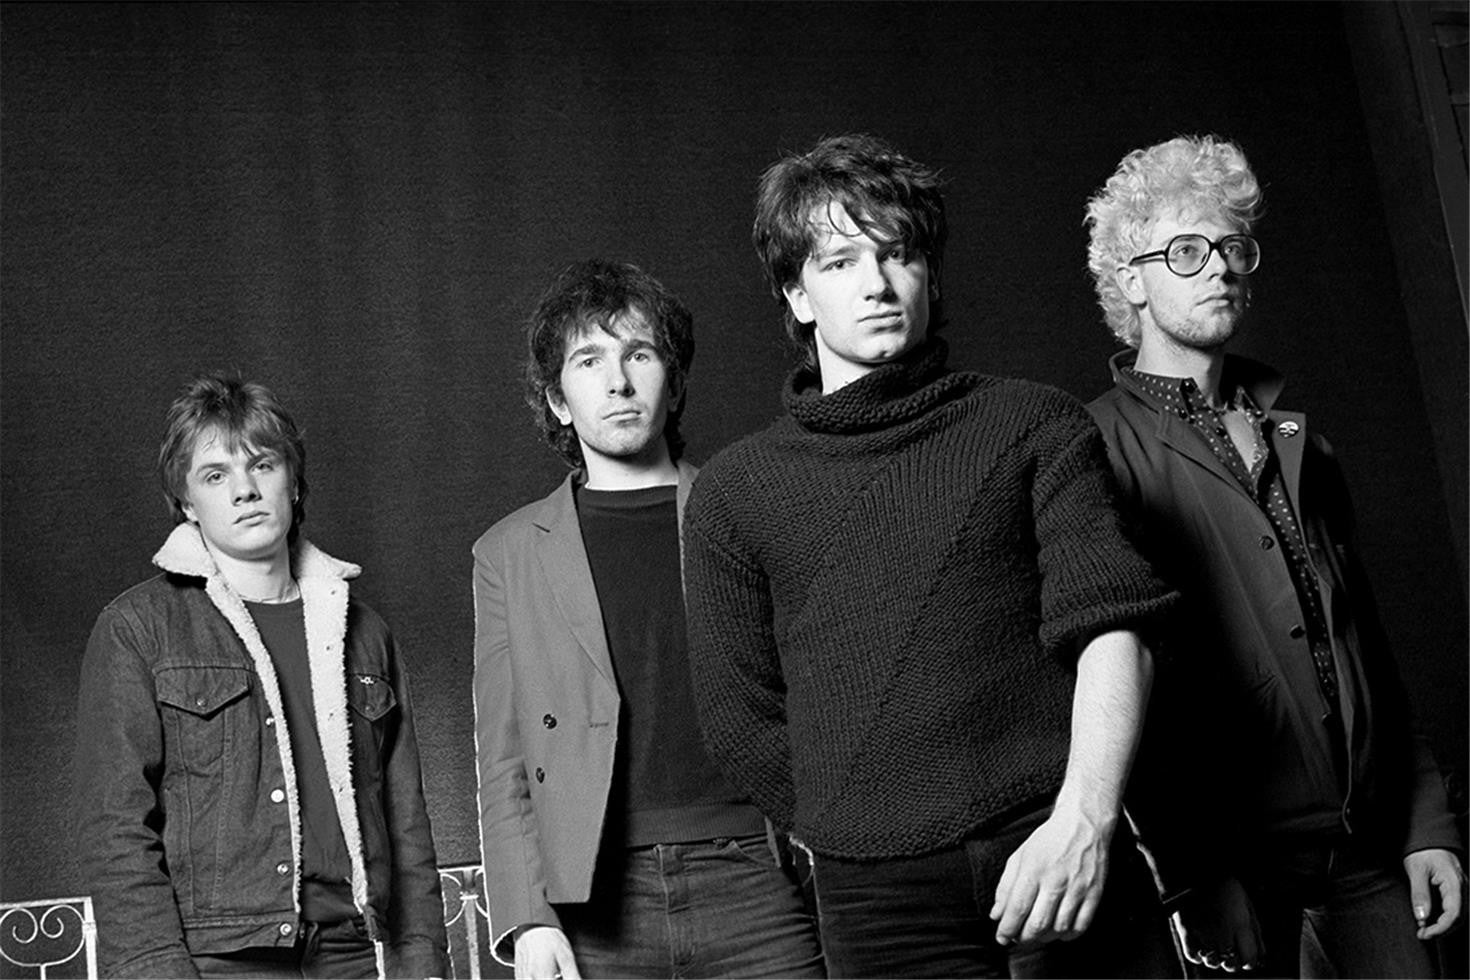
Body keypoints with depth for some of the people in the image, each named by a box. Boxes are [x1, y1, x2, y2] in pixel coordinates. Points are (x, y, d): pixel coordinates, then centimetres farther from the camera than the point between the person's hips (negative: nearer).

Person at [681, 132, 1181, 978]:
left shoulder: (1036, 425, 9)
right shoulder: (735, 492, 12)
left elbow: (1110, 624, -3)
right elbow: (740, 718, 11)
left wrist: (1083, 816, -16)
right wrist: (866, 845, 3)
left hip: (1064, 849, 0)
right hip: (880, 898, 1)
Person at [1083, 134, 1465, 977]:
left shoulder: (1293, 436, 14)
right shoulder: (1102, 447, -7)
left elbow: (1364, 641, 15)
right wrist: (1189, 875, -17)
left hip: (1370, 837, 5)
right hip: (1234, 851, -5)